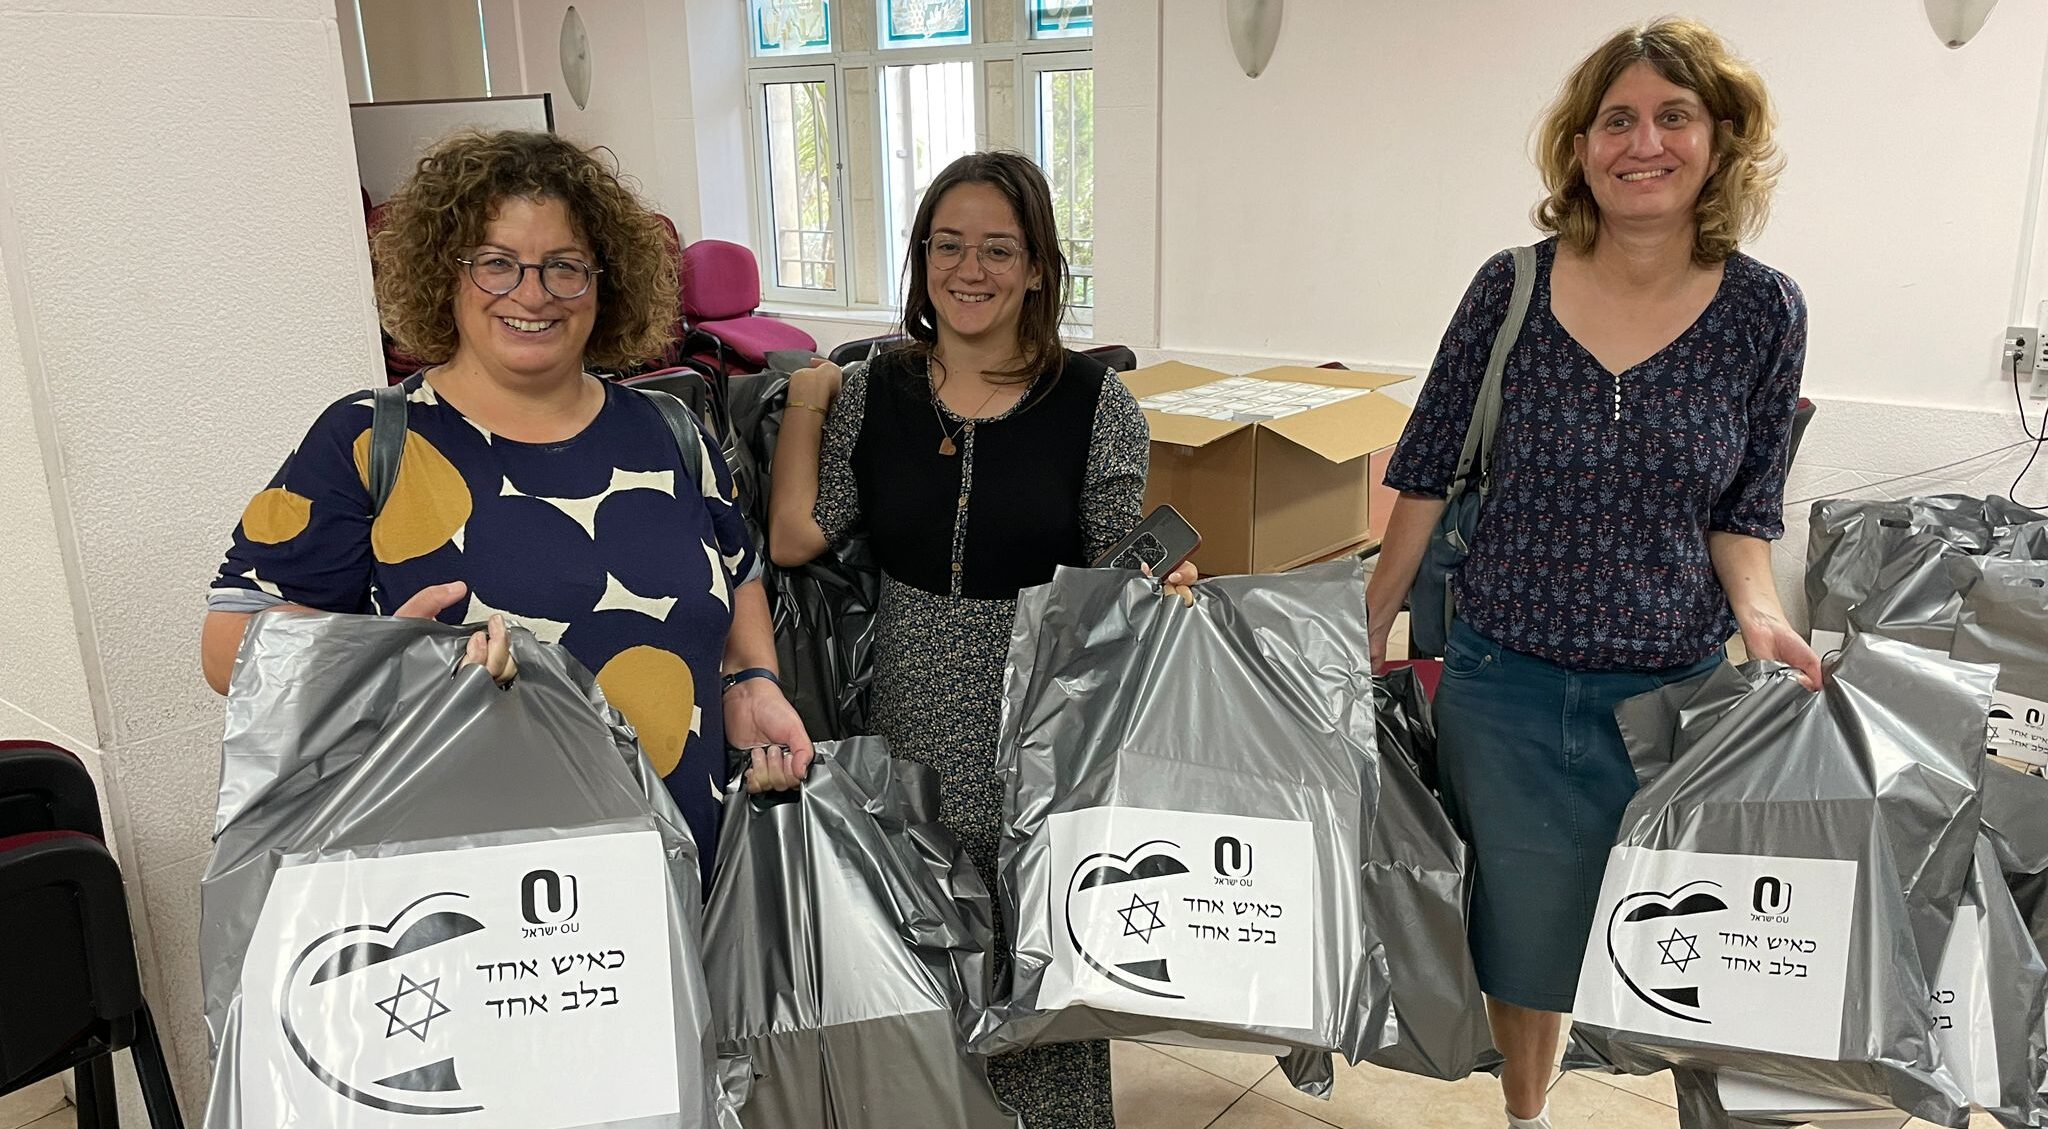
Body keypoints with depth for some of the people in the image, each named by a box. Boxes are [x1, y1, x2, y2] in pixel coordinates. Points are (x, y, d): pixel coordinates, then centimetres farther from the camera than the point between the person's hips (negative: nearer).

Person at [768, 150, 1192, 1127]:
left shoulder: (1096, 406, -5)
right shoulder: (873, 395, 2)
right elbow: (793, 538, -5)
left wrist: (1159, 582, -19)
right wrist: (805, 403, -3)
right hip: (911, 732, 2)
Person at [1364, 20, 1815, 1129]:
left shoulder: (1762, 310, -5)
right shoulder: (1511, 287, -7)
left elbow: (1742, 511, 2)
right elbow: (1426, 474, 0)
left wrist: (1757, 613, -16)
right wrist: (1370, 628, 2)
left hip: (1673, 690, 0)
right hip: (1504, 679, 0)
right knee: (1521, 922, 17)